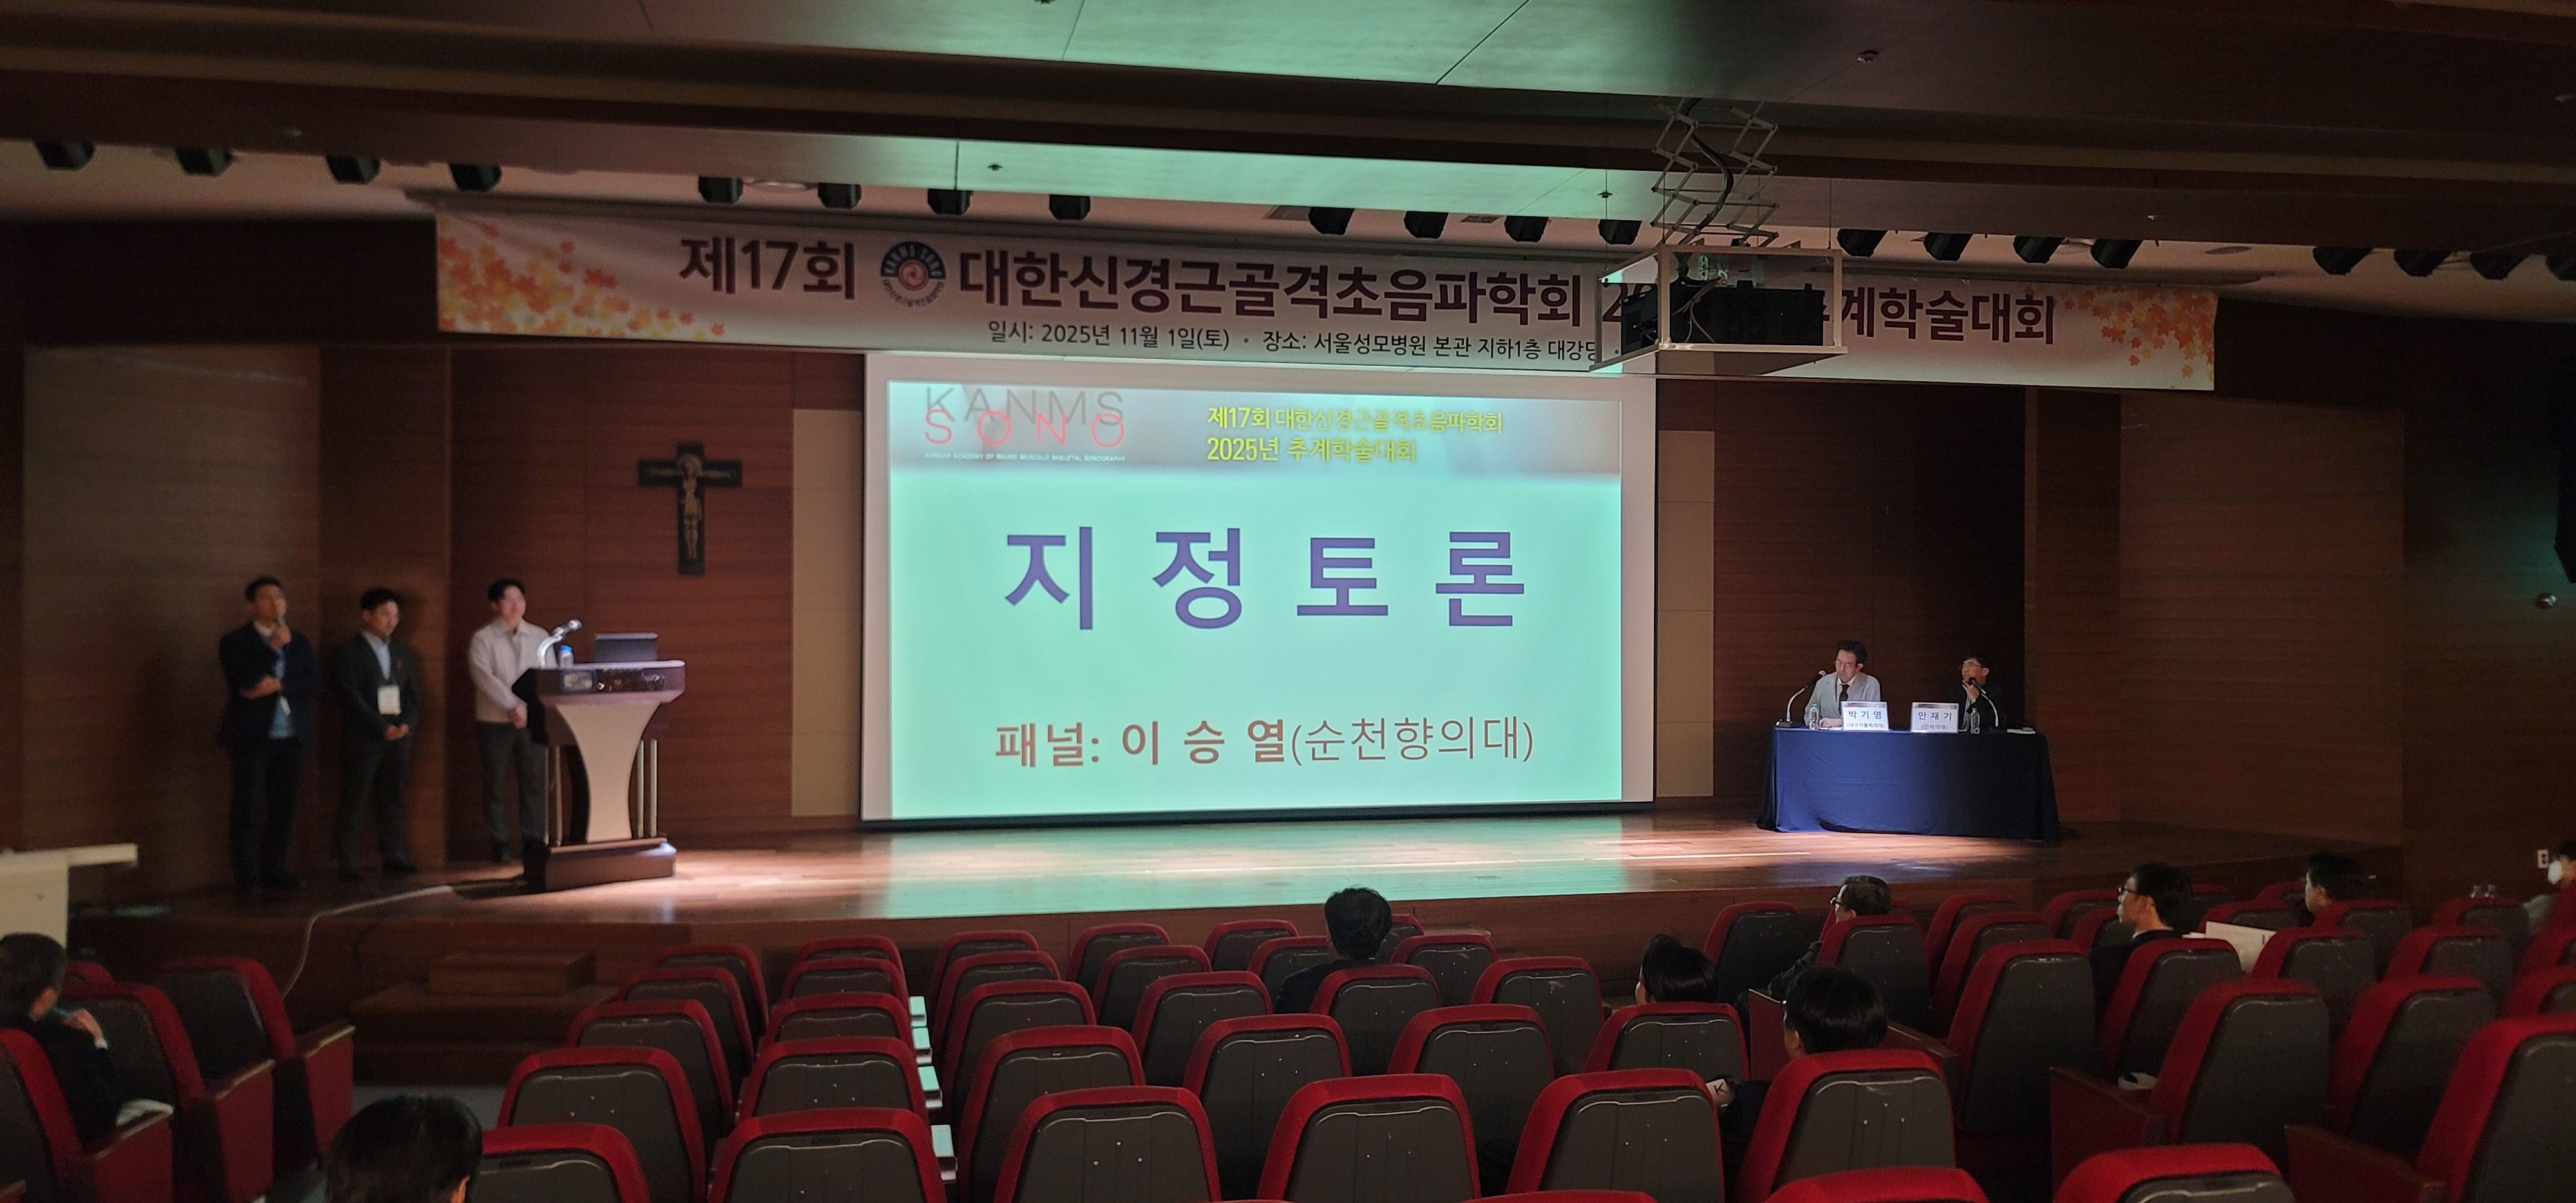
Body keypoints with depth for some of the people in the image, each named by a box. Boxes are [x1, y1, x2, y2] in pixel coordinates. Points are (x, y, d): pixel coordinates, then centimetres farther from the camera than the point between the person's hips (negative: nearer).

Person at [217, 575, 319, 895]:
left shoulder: (299, 642, 14)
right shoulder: (234, 641, 0)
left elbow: (315, 683, 4)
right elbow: (246, 681, -15)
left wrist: (278, 685, -10)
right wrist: (274, 648, -13)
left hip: (290, 737, 4)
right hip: (252, 736, -4)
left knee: (284, 807, 5)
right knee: (247, 807, -4)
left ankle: (274, 870, 12)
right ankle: (246, 876, -2)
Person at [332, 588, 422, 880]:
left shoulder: (402, 653, 16)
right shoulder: (348, 653, -2)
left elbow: (413, 695, 14)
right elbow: (352, 699, -10)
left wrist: (406, 725, -4)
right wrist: (382, 728, -16)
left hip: (398, 737, 5)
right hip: (362, 738, -5)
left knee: (393, 799, 6)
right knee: (354, 801, -3)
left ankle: (394, 855, 10)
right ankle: (348, 862, 0)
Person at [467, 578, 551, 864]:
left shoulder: (539, 636, 9)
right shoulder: (483, 639, 0)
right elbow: (485, 678, -12)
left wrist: (529, 708, -12)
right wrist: (512, 706, -22)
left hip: (532, 719, 2)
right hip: (495, 721, -2)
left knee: (534, 781, 2)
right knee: (495, 784, 3)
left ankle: (533, 840, 10)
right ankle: (500, 843, 10)